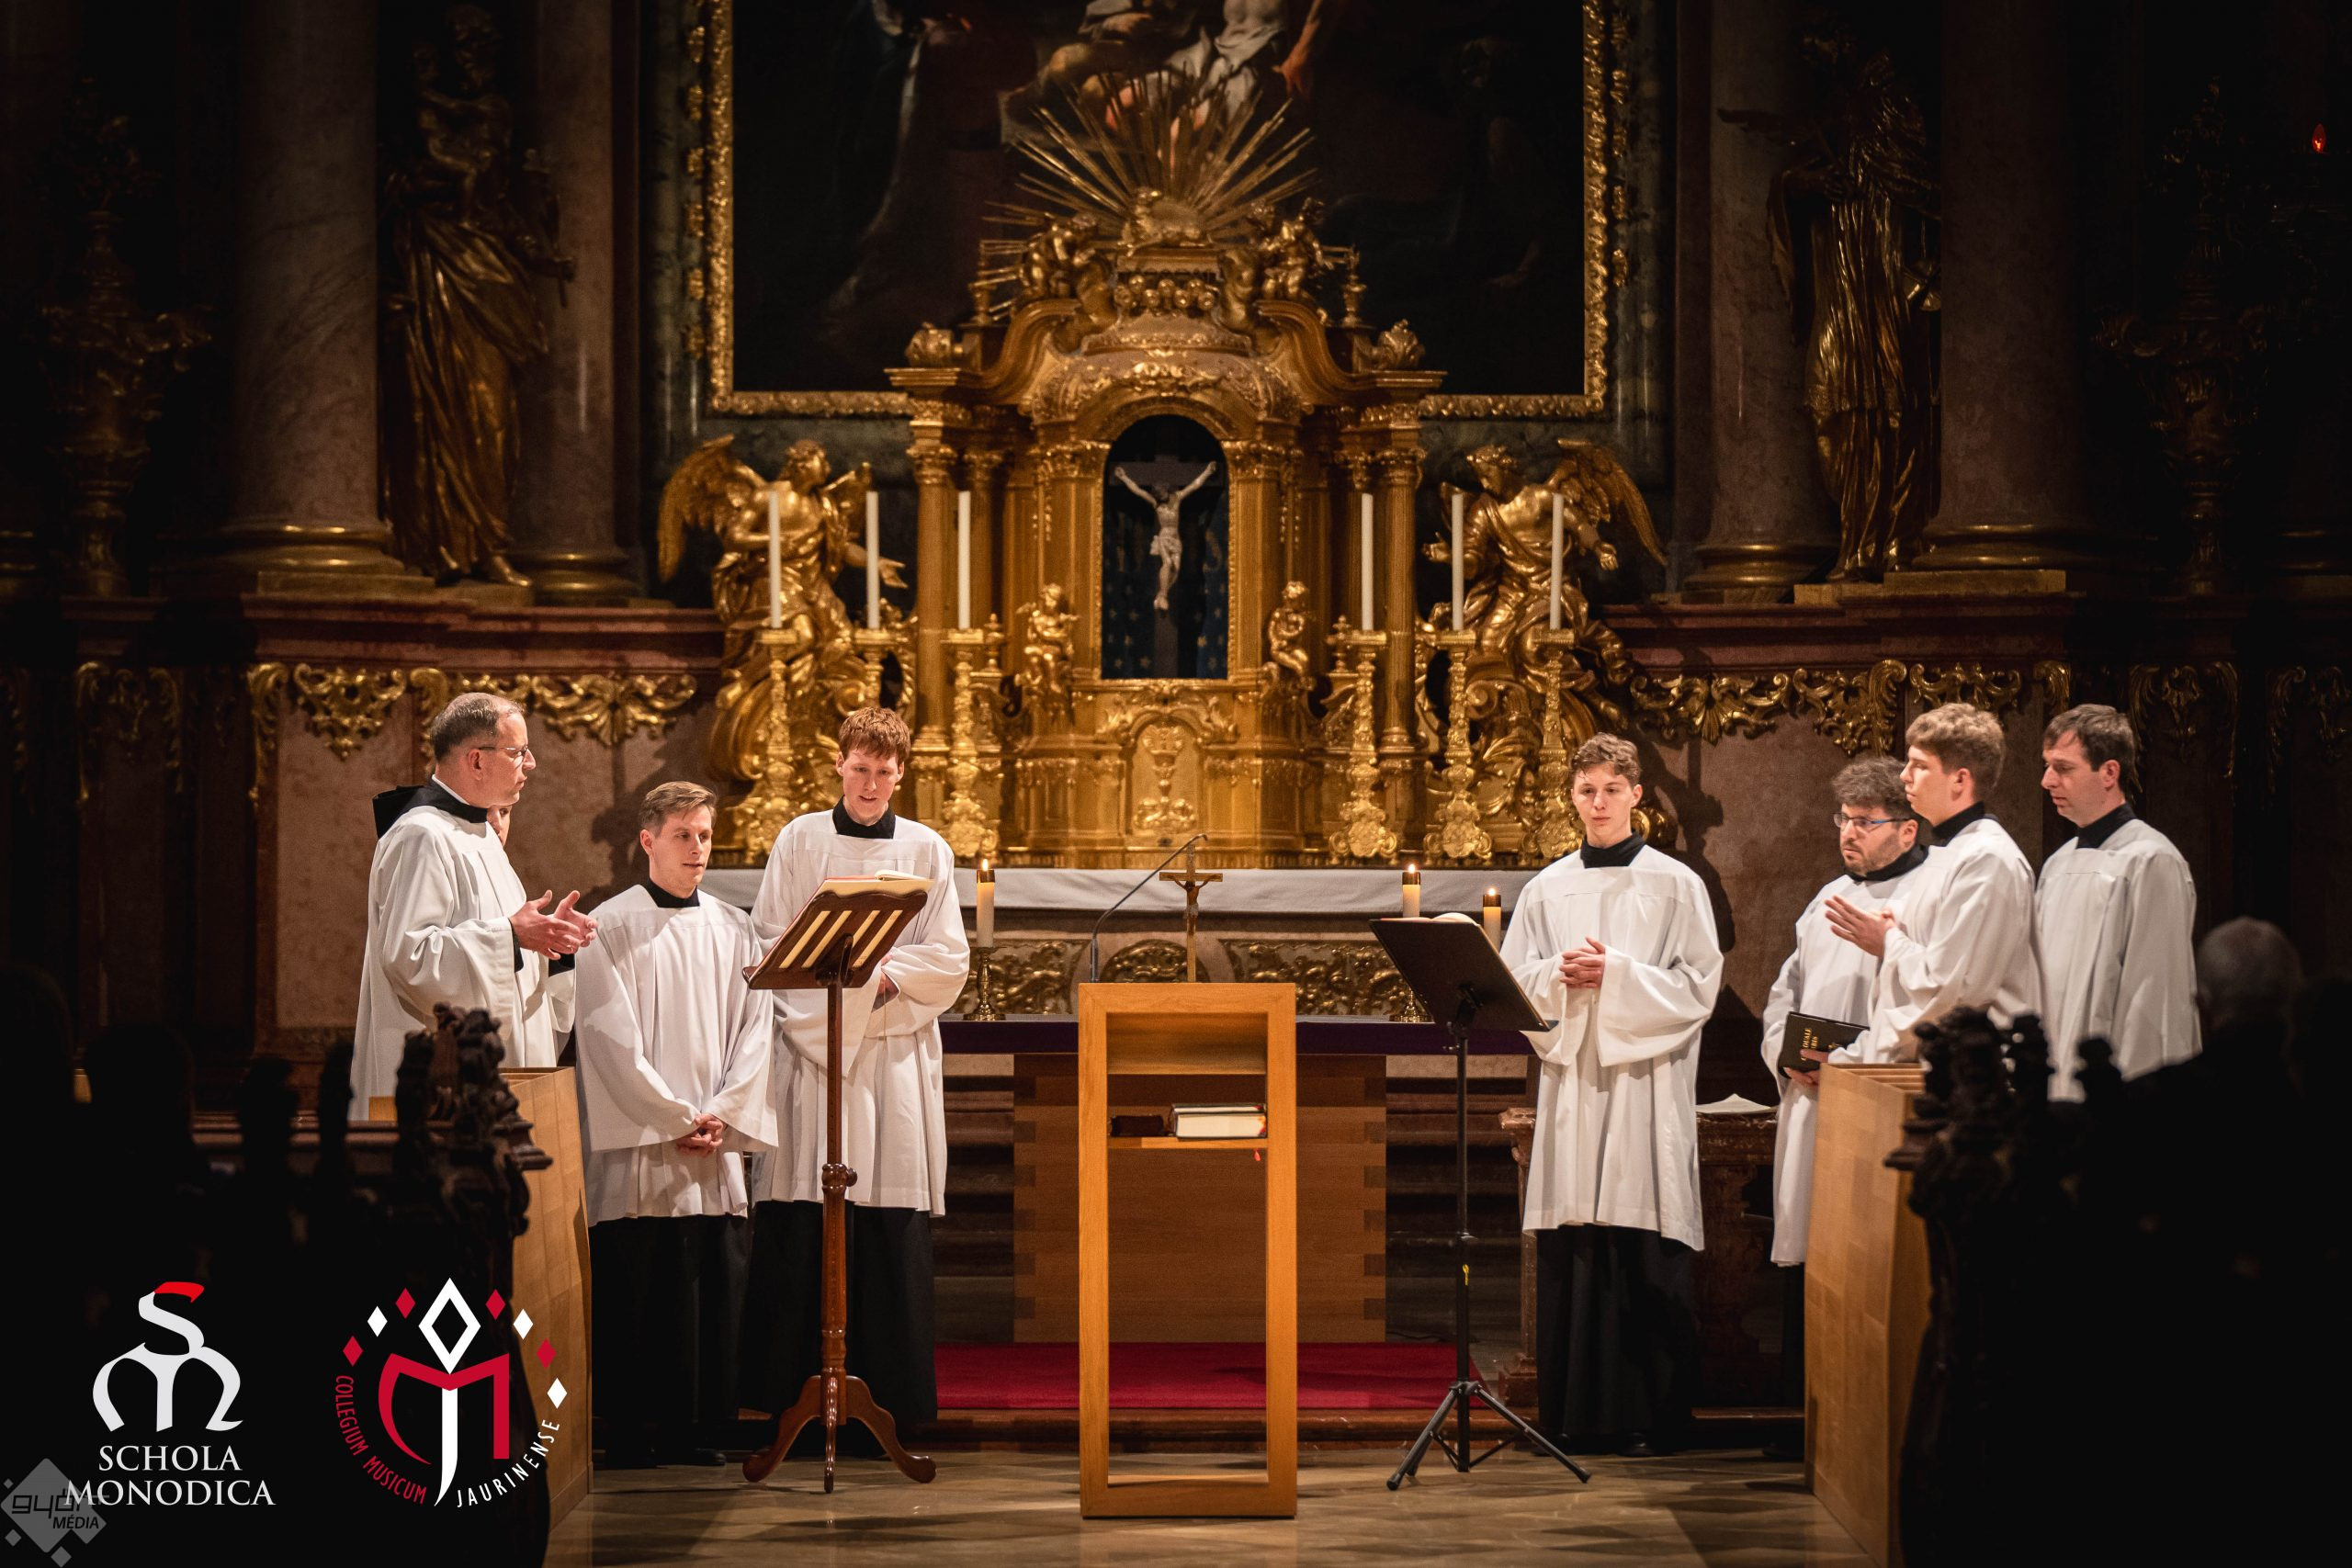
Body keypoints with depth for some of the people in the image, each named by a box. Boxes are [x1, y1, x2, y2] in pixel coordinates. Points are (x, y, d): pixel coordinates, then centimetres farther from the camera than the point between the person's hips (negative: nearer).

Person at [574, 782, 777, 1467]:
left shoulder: (733, 929, 13)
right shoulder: (610, 928, 0)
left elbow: (755, 1027, 8)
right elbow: (612, 1038, -7)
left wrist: (724, 1114, -6)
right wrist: (676, 1119, -11)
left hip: (716, 1149, 4)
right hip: (638, 1150, -4)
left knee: (713, 1285, 1)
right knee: (636, 1293, -4)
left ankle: (695, 1429, 8)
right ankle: (630, 1430, 4)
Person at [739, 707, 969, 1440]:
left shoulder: (927, 851, 9)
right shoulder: (799, 840, 8)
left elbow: (949, 963, 4)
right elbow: (767, 944, 3)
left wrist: (883, 972, -11)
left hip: (896, 1055, 1)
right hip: (808, 1047, 0)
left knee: (892, 1233, -3)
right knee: (794, 1230, -4)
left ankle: (891, 1395, 2)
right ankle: (783, 1389, 1)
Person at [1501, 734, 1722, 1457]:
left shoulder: (1675, 885, 3)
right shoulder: (1547, 889, 13)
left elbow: (1697, 985, -3)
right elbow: (1515, 984, 11)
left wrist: (1617, 975, -13)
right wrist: (1560, 976, -8)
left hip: (1644, 1083, -3)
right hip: (1569, 1080, 3)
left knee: (1644, 1255, -5)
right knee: (1569, 1252, 0)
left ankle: (1648, 1416, 0)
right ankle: (1575, 1414, 7)